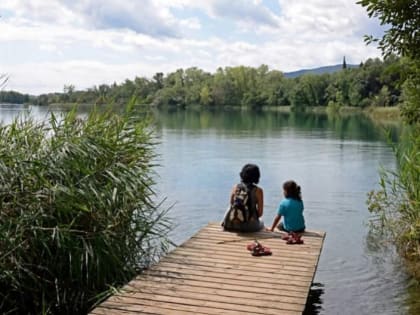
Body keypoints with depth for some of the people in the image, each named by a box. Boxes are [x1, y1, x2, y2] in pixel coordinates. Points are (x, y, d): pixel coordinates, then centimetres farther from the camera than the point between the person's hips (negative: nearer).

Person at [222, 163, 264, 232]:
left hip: (231, 224, 4)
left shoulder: (235, 187, 1)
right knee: (261, 222, 34)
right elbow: (260, 213, -5)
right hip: (249, 226, -4)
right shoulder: (258, 190, -7)